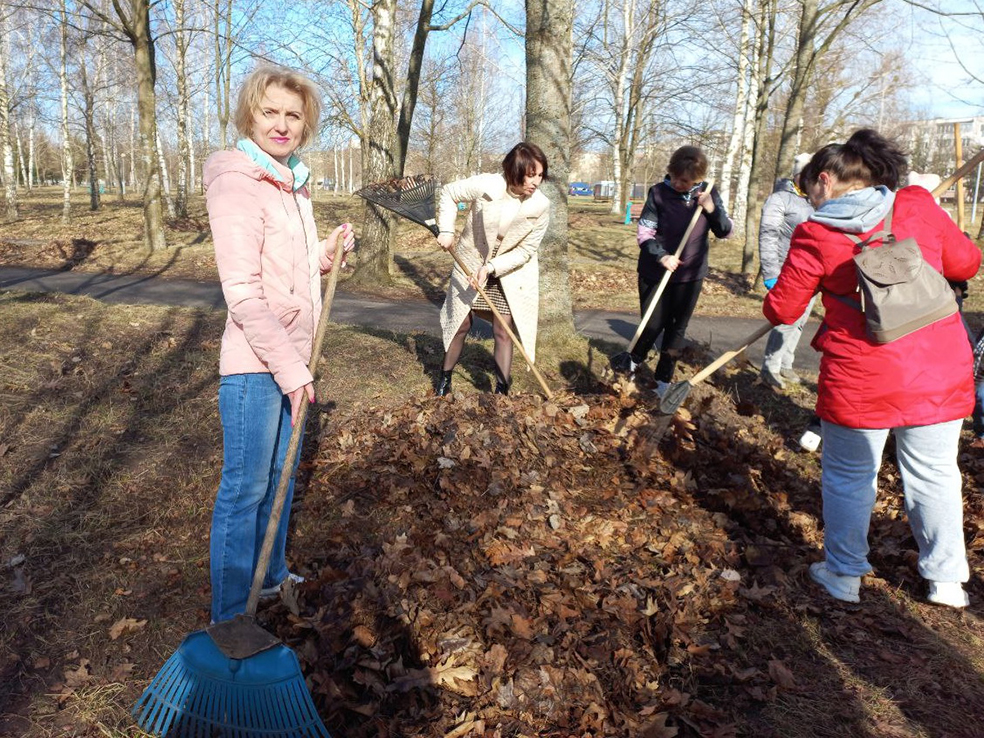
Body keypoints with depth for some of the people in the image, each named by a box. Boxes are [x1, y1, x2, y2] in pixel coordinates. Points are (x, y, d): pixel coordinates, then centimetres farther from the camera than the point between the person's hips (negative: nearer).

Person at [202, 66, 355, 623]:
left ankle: (272, 577, 40)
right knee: (244, 489, 3)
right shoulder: (237, 183, -15)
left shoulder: (295, 184, 11)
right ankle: (230, 616, 19)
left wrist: (328, 254, 2)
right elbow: (243, 293, -21)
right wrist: (290, 368, -20)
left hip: (291, 358, 9)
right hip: (254, 365, -9)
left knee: (279, 475, 21)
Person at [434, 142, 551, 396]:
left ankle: (501, 392, 9)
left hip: (510, 272, 0)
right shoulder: (485, 185, -24)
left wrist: (492, 267, -24)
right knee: (460, 324, 10)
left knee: (503, 332, -2)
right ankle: (444, 380, 30)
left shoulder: (541, 206, -20)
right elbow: (448, 193, -6)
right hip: (471, 264, 0)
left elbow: (525, 251, -15)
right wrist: (446, 230, -15)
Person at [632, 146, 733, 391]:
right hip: (655, 272, -3)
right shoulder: (659, 193, -11)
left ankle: (663, 378, 23)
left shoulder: (708, 193, -2)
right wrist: (661, 256, -27)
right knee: (653, 325, 3)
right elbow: (644, 233, -11)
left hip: (691, 274, 3)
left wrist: (713, 210, -18)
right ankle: (634, 360, 32)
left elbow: (726, 232, 1)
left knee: (677, 328, 9)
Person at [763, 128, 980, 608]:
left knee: (848, 477, 14)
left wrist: (774, 302, 21)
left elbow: (782, 309, -1)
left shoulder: (816, 235, -8)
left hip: (859, 381, -3)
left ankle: (843, 575, 27)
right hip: (939, 373, 4)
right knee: (934, 475, 18)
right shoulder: (918, 206, 0)